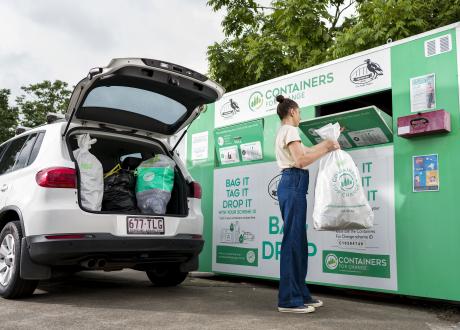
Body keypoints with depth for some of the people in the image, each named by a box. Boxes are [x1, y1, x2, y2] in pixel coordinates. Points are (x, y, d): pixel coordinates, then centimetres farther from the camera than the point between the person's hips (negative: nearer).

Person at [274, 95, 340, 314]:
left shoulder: (284, 131, 24)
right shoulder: (290, 130, -5)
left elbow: (304, 152, 24)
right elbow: (301, 160, -15)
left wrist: (327, 144, 30)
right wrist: (326, 149, -4)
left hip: (291, 184, 10)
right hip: (294, 184, -10)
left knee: (298, 240, 10)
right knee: (293, 240, -10)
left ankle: (300, 294, 15)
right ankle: (289, 300, -8)